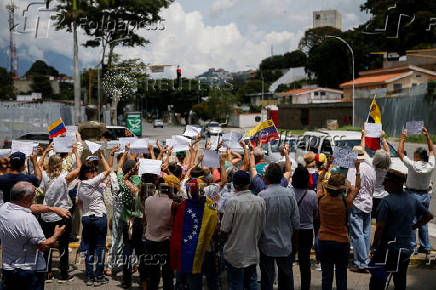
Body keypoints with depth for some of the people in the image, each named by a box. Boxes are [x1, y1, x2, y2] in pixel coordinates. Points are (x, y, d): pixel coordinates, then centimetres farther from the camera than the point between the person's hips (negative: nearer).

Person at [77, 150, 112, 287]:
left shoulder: (80, 186, 7)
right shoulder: (92, 182, -15)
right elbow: (108, 170, -12)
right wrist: (101, 155, -4)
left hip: (86, 218, 7)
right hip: (99, 217, -7)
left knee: (88, 248, 10)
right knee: (100, 247, 2)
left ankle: (89, 277, 14)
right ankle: (99, 277, 5)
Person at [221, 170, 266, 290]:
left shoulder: (232, 202, -18)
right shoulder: (260, 201, -4)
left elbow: (225, 230, -16)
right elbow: (262, 227, 5)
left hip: (235, 254, -4)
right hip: (253, 252, 4)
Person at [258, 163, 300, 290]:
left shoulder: (262, 195, -15)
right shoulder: (289, 194, -7)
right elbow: (296, 222, -1)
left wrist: (257, 241, 6)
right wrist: (293, 239, 14)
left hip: (267, 246, -2)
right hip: (285, 246, 3)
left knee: (267, 280, 7)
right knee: (286, 278, 15)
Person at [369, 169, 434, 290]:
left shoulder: (387, 201, -17)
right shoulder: (413, 200, 3)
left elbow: (380, 227, -18)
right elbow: (429, 215, 16)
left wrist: (374, 245, -7)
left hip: (388, 248, -7)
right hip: (407, 249, 7)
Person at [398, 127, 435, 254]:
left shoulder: (413, 166, -18)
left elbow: (400, 152, -10)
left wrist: (403, 138, -2)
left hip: (413, 195, -5)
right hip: (425, 195, 5)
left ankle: (411, 245, 2)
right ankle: (425, 246, 20)